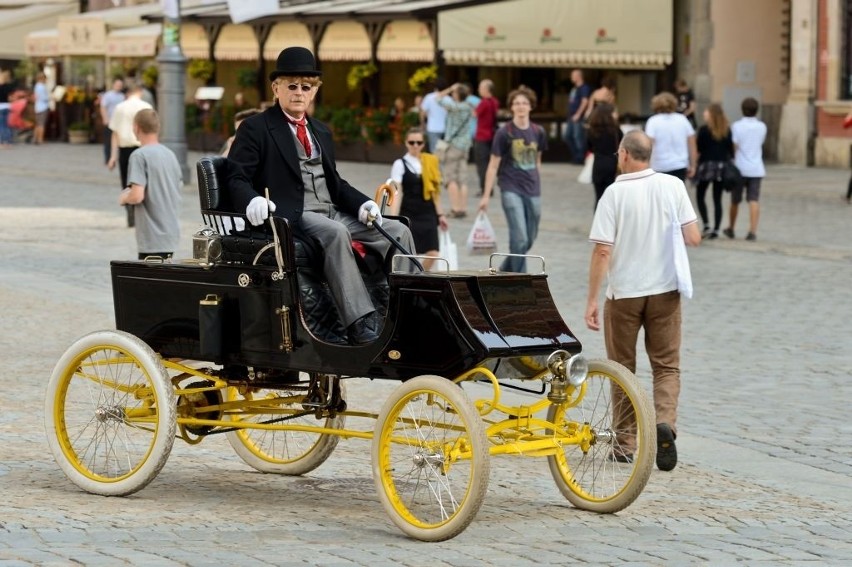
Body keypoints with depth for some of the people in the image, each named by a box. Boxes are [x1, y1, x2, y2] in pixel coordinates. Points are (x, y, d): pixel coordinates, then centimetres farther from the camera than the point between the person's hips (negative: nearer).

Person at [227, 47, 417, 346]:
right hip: (290, 217, -8)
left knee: (398, 231, -10)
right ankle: (361, 324, -44)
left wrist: (362, 204, 6)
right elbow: (237, 178, -5)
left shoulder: (321, 131, 25)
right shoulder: (255, 128, 3)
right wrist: (252, 201, -28)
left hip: (333, 213, 8)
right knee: (335, 232, -38)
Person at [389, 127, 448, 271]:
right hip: (408, 214, -4)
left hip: (427, 213, 4)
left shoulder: (431, 163, 10)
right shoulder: (400, 164, -3)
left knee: (432, 253, -4)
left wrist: (440, 214, 15)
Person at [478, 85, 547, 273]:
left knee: (529, 240, 12)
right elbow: (493, 165, -4)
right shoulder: (504, 133, -7)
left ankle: (505, 270, 35)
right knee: (520, 239, -12)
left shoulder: (538, 132, 4)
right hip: (511, 190, -5)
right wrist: (486, 195, -5)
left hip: (532, 192, 5)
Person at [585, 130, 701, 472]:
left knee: (622, 368, 11)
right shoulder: (673, 186, -4)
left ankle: (625, 444, 15)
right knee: (666, 366, 9)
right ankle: (665, 421, -16)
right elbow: (693, 238, -5)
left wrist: (592, 301, -9)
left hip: (623, 292, -2)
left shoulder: (615, 193, -11)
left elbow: (602, 251, -14)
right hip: (665, 290, 2)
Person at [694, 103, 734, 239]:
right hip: (722, 166, 4)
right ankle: (716, 229, 6)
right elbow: (731, 148, 5)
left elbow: (698, 148, -9)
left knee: (700, 196, 9)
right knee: (717, 199, 8)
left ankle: (706, 225, -6)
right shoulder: (726, 130, 4)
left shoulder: (704, 129, -9)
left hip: (706, 165, -4)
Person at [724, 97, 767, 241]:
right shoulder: (761, 127, 4)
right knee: (754, 200, -6)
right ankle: (753, 231, -19)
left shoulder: (736, 126, -6)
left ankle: (731, 229, 28)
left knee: (735, 201, 13)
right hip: (756, 169, 1)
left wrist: (731, 165, -3)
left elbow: (734, 147, -9)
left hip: (740, 168, -1)